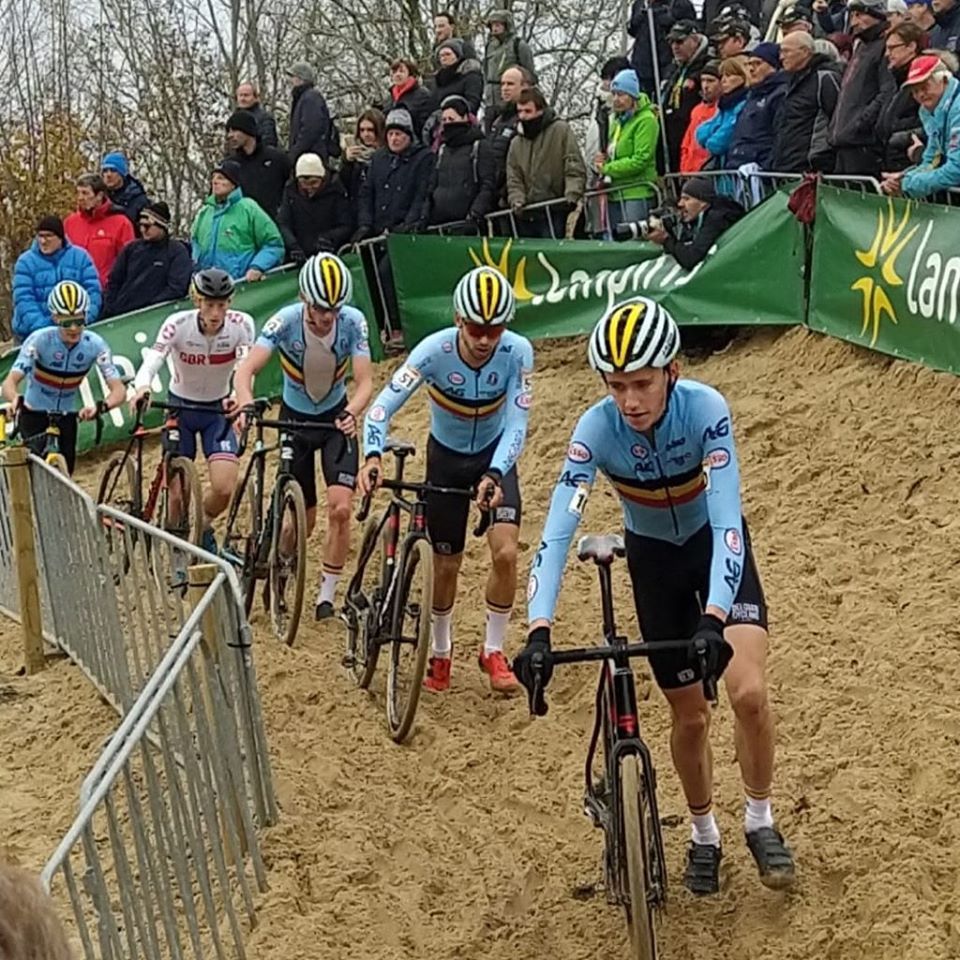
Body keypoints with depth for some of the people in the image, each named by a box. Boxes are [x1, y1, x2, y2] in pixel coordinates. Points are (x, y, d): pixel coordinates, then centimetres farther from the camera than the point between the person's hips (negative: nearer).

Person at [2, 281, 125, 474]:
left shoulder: (95, 344, -20)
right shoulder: (39, 340, -26)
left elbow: (119, 390, -26)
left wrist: (101, 406, -48)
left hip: (67, 416, 3)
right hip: (34, 414, -3)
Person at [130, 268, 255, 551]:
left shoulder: (241, 324, -18)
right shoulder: (178, 324, -22)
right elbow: (151, 363, -34)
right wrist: (142, 388, -56)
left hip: (218, 410, 1)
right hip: (180, 407, -1)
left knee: (224, 488, -14)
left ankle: (204, 525, 20)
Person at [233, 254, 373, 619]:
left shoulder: (353, 322, -22)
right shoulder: (286, 321, -25)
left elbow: (364, 381, -25)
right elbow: (246, 370, -32)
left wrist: (351, 414, -45)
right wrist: (246, 403, -52)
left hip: (336, 418, 0)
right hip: (294, 418, 0)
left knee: (340, 508, -16)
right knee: (303, 518, 5)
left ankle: (327, 593, 1)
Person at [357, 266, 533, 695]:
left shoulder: (517, 352, -27)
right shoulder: (435, 350, -29)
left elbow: (517, 423, -27)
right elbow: (384, 405, -32)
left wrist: (494, 474, -42)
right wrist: (372, 456, -49)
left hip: (495, 456, 0)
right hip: (446, 456, 0)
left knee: (506, 551, -18)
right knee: (446, 564, 7)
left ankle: (493, 650, 3)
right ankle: (440, 653, 31)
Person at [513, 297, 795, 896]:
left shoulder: (705, 408, -32)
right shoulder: (597, 428, -28)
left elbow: (727, 519, -38)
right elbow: (558, 530, -34)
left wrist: (714, 619, -51)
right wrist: (540, 631, -46)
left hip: (715, 545, -1)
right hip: (654, 558, 2)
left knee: (748, 691, -21)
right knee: (689, 714, 8)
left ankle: (760, 821, 5)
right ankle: (704, 836, 33)